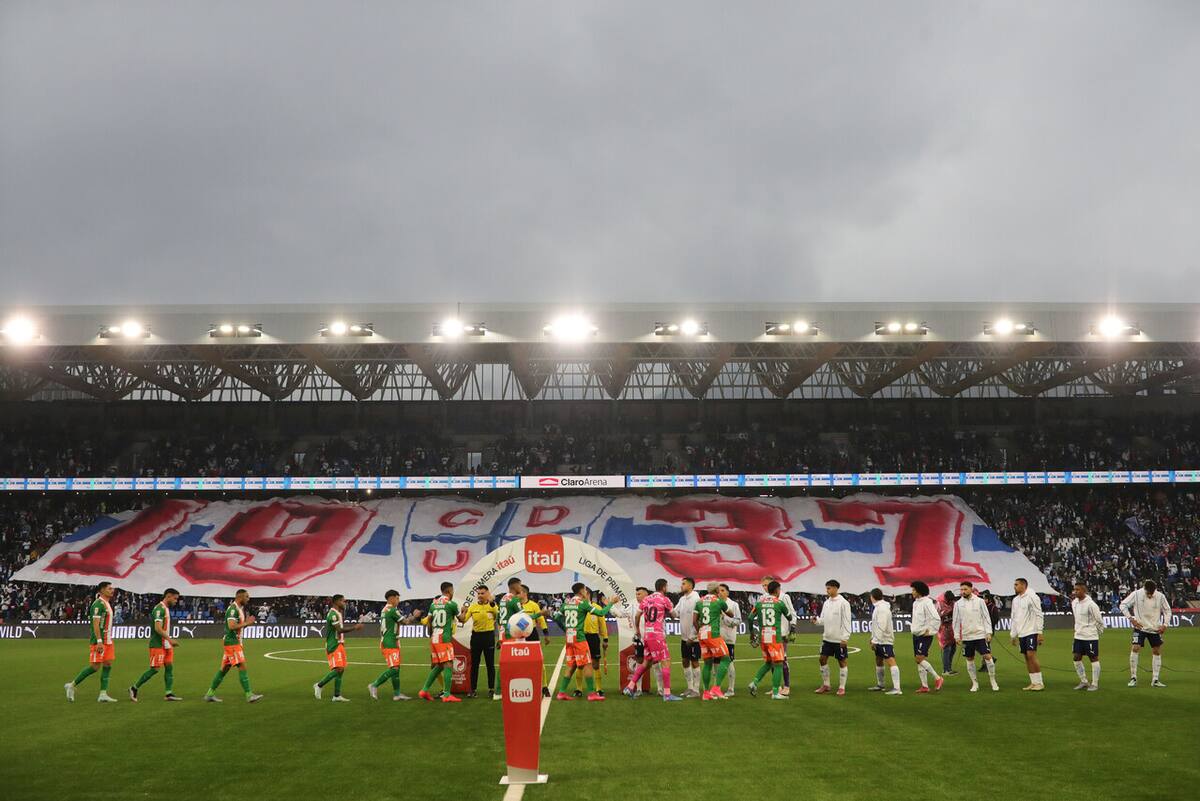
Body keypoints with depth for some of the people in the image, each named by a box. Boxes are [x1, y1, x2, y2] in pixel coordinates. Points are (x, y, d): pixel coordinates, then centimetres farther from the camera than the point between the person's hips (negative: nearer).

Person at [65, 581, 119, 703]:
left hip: (107, 641, 9)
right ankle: (71, 685, 5)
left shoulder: (107, 604, 17)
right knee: (94, 667, -8)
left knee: (107, 665, 3)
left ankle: (103, 695, 2)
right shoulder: (98, 603, -13)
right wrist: (99, 641, -25)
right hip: (99, 641, -9)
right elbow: (95, 623, -19)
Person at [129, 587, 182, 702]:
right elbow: (158, 628, -23)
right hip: (158, 644, -10)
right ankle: (134, 688, 5)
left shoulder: (166, 609, 16)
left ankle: (168, 694, 2)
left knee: (169, 667, 3)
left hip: (166, 644, 10)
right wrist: (170, 640, -23)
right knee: (154, 669, -7)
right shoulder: (159, 609, -15)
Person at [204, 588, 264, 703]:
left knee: (224, 668, 12)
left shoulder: (239, 609, 16)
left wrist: (247, 622, 5)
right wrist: (246, 623, -20)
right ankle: (249, 695, -12)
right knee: (242, 667, -12)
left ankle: (210, 694, 17)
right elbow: (232, 626, -26)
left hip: (235, 642, 10)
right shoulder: (232, 609, -16)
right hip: (232, 642, -10)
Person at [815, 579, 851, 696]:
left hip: (839, 639, -6)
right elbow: (824, 619, 13)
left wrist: (845, 638, -16)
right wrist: (817, 620, -10)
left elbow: (846, 621, -12)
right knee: (823, 659, 5)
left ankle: (842, 687, 10)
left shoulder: (843, 603, -10)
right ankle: (825, 685, 16)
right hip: (827, 638, 6)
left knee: (841, 662, 2)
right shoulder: (826, 603, 9)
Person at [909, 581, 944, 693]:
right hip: (916, 634, 9)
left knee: (920, 658, -16)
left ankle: (937, 678, -6)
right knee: (919, 660, 7)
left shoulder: (927, 602, -15)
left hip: (925, 635, -9)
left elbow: (936, 619, -19)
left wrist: (930, 631, -16)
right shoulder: (915, 603, 13)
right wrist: (915, 629, 15)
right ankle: (924, 686, 11)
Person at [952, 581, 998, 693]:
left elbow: (986, 617, 1)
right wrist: (957, 636, 2)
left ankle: (993, 682, 4)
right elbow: (956, 621, 7)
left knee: (988, 656, -7)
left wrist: (988, 632, -6)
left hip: (980, 635, -2)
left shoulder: (979, 601, 0)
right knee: (970, 660, 6)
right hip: (966, 637, 2)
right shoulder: (958, 604, 4)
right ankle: (975, 683, 15)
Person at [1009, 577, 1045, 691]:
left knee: (1031, 655, -14)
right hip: (1021, 634, 8)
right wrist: (1014, 635, 19)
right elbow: (1014, 618, 21)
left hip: (1031, 632, -8)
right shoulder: (1015, 600, 15)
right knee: (1027, 657, 6)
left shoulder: (1032, 597, -9)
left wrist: (1040, 632, -17)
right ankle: (1033, 683, 10)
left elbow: (1039, 615, -12)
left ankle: (1039, 683, -9)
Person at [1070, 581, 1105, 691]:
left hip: (1090, 637, -8)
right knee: (1077, 658, 7)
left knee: (1094, 658, 2)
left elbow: (1100, 621, -10)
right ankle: (1083, 682, 19)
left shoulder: (1090, 604, -18)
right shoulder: (1074, 602, 4)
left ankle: (1095, 684, 8)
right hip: (1078, 636, 8)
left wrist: (1098, 632, 1)